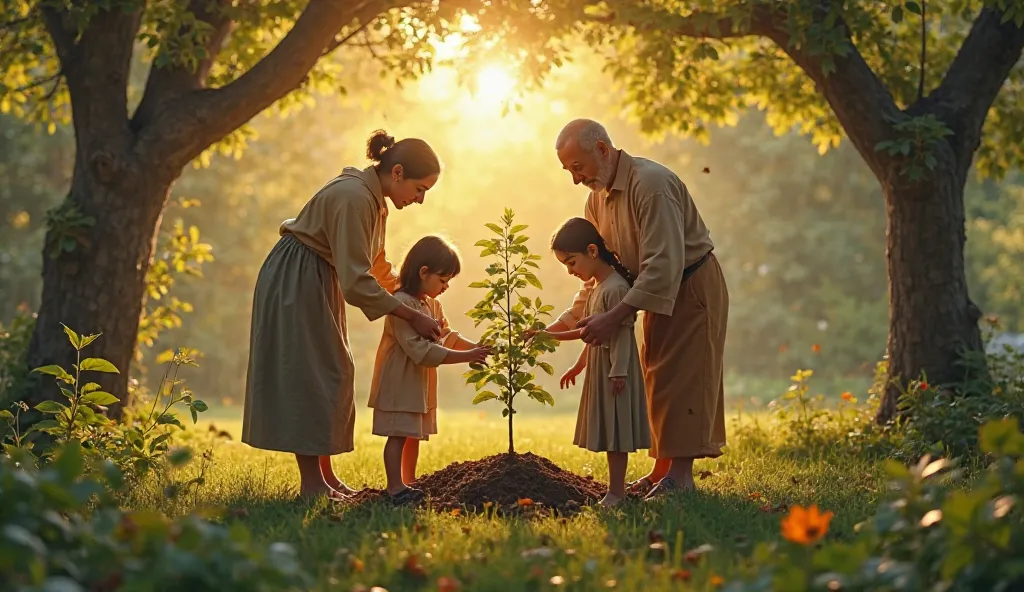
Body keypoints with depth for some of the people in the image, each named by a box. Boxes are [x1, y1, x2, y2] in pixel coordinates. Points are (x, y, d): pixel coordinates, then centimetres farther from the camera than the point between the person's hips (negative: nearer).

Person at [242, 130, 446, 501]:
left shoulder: (374, 199, 5)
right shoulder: (354, 198, -26)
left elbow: (373, 266, 17)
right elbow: (356, 282, -28)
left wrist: (404, 294, 5)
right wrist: (411, 316, -23)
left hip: (319, 283, 10)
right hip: (293, 282, -10)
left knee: (330, 375, 11)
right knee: (308, 376, -8)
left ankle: (325, 475, 16)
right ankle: (311, 484, -4)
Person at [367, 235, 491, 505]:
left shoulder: (432, 304, 10)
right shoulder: (402, 303, -24)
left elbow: (447, 336, 13)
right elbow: (421, 350, -29)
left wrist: (474, 347, -5)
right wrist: (466, 357, -30)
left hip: (420, 384, 10)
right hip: (399, 382, -10)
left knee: (414, 434, 16)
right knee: (399, 435, -8)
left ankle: (408, 484, 25)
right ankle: (396, 488, -6)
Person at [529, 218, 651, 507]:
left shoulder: (615, 288, -18)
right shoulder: (595, 287, 13)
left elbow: (622, 334, -20)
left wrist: (618, 372, -23)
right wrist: (579, 365, 27)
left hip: (614, 371, -10)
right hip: (598, 370, 10)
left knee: (615, 428, -7)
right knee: (607, 429, 11)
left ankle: (616, 491, -4)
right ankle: (616, 489, 15)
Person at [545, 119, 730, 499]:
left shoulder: (651, 184, -27)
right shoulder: (598, 197, 3)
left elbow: (663, 265, -34)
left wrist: (614, 317, -38)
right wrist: (565, 323, 1)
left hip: (692, 287, -9)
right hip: (662, 294, 9)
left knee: (680, 381, -11)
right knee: (657, 383, 10)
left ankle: (680, 475, -9)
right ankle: (662, 472, 16)